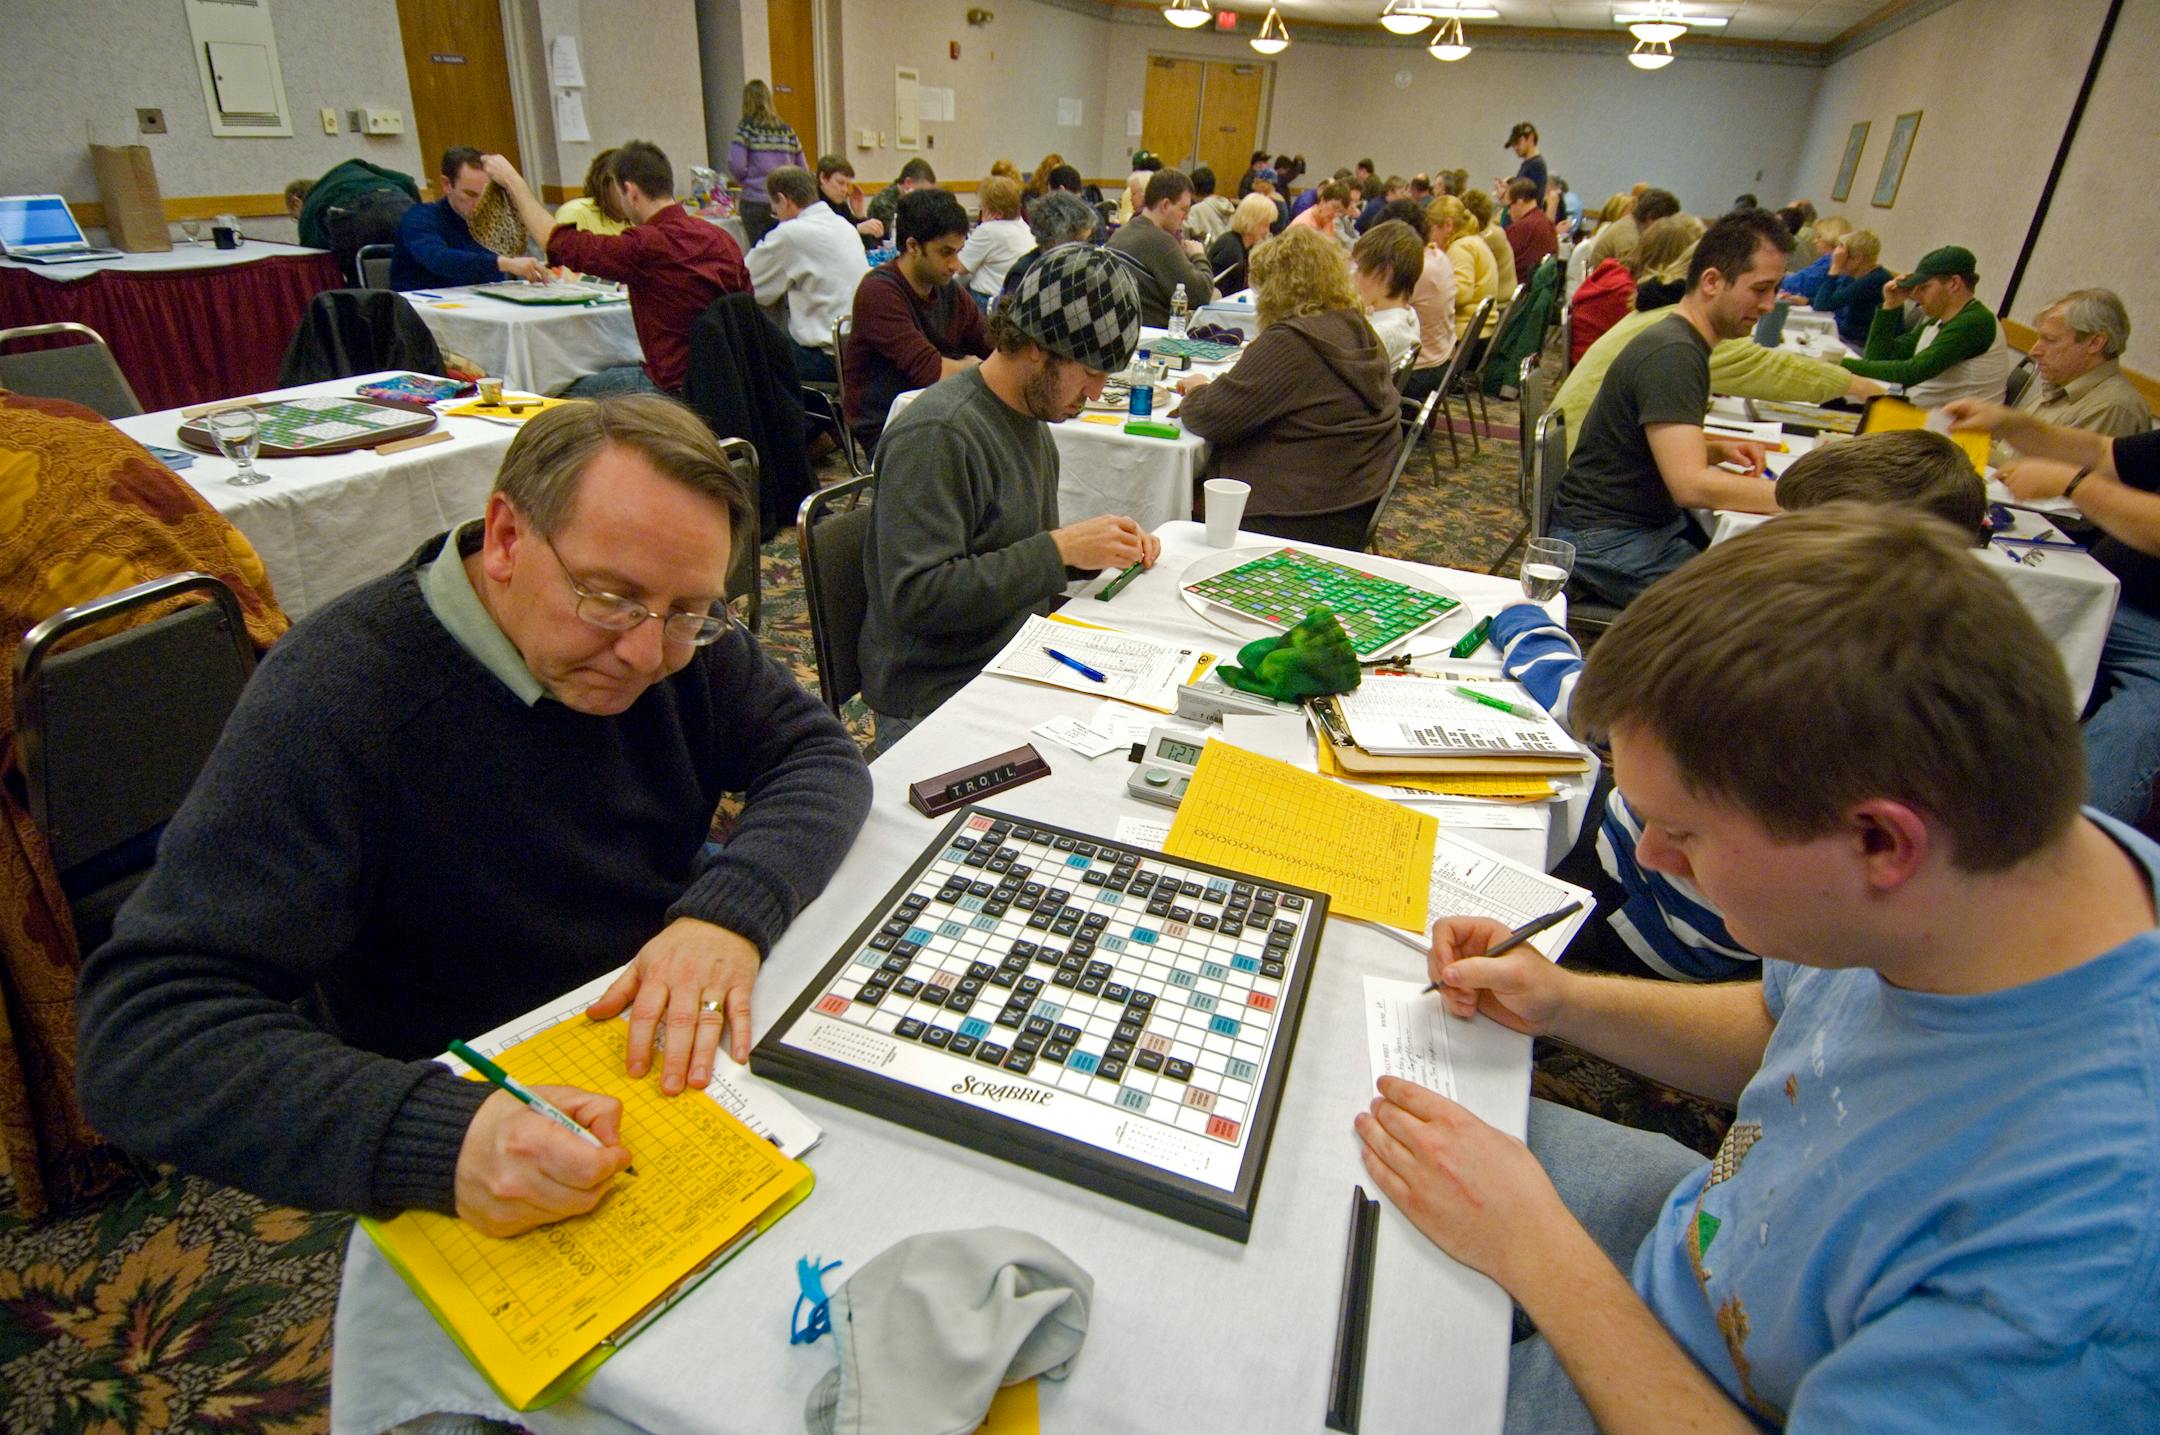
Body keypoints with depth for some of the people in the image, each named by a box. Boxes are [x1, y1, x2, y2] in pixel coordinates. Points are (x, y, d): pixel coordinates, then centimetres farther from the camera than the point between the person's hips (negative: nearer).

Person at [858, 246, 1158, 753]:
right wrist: (1060, 549, -24)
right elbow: (915, 596, -25)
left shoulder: (1028, 413, 10)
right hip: (935, 703, -9)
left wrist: (1104, 544, 2)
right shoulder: (937, 436, -19)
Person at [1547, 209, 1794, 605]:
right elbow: (1690, 484, -28)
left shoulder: (1685, 344, 13)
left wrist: (1720, 450, 7)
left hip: (1656, 522, 10)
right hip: (1606, 539, -10)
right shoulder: (1671, 354, -19)